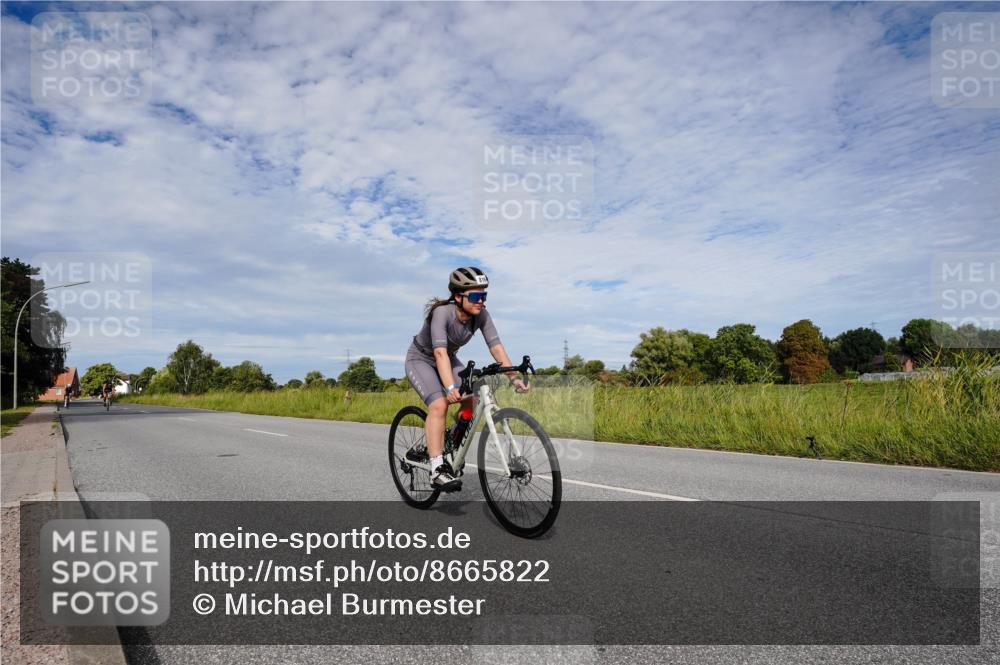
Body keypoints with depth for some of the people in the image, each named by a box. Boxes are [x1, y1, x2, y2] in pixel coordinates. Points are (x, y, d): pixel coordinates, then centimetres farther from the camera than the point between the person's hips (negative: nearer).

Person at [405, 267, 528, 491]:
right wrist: (450, 387, -57)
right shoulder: (442, 312, -34)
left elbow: (496, 347, -24)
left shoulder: (481, 315, -19)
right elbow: (440, 353, -44)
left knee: (473, 399, -14)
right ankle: (437, 469, -23)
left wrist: (513, 377, -36)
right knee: (439, 405, -27)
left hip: (449, 360, 5)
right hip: (421, 360, -5)